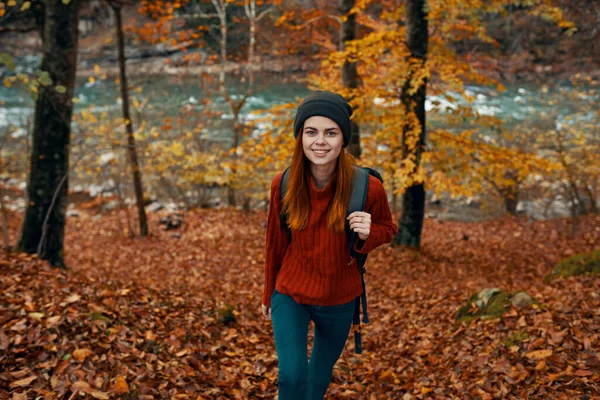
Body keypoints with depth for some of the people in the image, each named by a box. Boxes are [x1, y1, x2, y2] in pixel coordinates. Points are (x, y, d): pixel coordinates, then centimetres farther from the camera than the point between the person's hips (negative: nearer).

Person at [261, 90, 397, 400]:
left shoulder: (368, 188, -21)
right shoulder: (284, 185, -15)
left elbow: (388, 230, -2)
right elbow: (275, 243, -1)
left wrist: (368, 234, -26)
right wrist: (268, 296, 11)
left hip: (339, 302, 0)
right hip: (290, 296, 0)